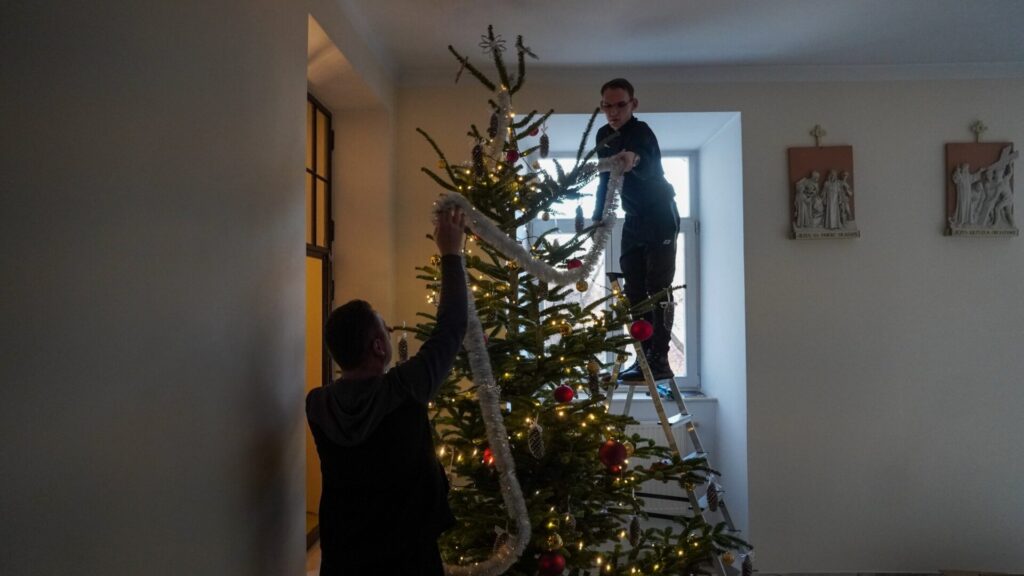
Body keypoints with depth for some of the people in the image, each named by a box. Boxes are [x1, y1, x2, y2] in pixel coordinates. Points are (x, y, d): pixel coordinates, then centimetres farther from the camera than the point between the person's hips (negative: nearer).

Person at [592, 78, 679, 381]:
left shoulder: (641, 132, -20)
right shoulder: (604, 136, 5)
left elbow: (650, 166, -42)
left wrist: (634, 160, -65)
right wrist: (598, 217, 10)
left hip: (660, 216, -8)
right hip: (634, 219, 8)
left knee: (658, 286, -13)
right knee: (634, 289, 5)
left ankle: (660, 359, -13)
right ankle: (645, 356, 10)